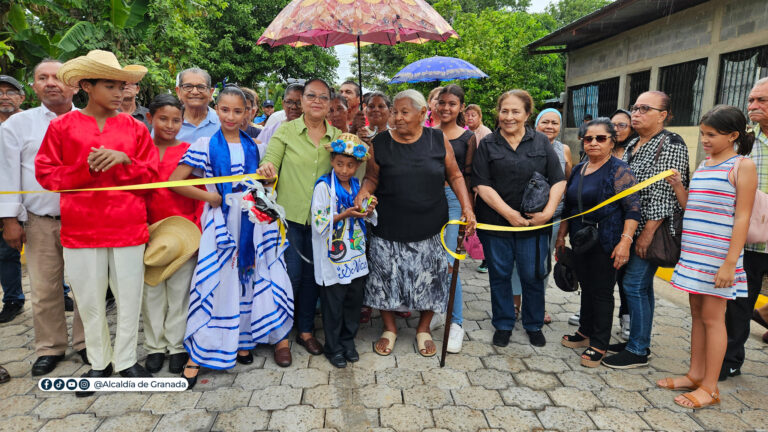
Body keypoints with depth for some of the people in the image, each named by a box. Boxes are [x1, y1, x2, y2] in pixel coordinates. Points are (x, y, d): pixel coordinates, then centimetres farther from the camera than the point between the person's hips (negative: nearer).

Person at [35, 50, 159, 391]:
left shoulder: (135, 128, 7)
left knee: (129, 296, 5)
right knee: (89, 299, 9)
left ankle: (126, 360, 23)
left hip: (128, 226, 1)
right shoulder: (62, 126, 4)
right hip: (81, 228, 0)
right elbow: (45, 173, 3)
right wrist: (85, 168, -13)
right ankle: (98, 363, 27)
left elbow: (152, 174, 4)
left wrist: (123, 159, -13)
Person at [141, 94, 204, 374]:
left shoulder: (189, 152, 1)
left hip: (182, 232, -1)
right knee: (151, 290, 10)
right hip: (148, 232, 1)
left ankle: (176, 346, 22)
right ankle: (154, 346, 25)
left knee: (179, 290, 6)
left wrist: (198, 226, -6)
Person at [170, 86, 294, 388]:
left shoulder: (253, 146, 9)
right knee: (217, 282, -2)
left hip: (253, 220, 4)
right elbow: (175, 181, -6)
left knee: (251, 277, 9)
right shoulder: (205, 146, -2)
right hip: (221, 223, -3)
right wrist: (210, 197, -10)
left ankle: (243, 340, 28)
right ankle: (196, 355, 11)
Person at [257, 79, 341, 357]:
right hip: (289, 213, -3)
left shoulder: (337, 136, 7)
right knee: (290, 274, 1)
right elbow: (269, 164, -5)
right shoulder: (286, 130, -1)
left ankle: (306, 329, 30)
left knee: (311, 274, 13)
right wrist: (266, 167, -27)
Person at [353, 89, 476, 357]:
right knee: (386, 279, 7)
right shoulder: (380, 143, -1)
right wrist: (363, 193, -15)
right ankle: (389, 328, 32)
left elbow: (454, 176, 7)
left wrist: (467, 207, -2)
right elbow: (372, 179, 7)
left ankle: (423, 329, 33)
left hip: (430, 229, 1)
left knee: (429, 280, 8)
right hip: (389, 229, 0)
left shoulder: (438, 140, 0)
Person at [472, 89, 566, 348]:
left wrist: (549, 211, -10)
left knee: (533, 276, 8)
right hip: (496, 222, 0)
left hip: (534, 223, 1)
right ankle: (503, 325, 28)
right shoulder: (487, 145, 2)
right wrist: (509, 213, -13)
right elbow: (481, 184, -7)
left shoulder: (541, 142, 7)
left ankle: (534, 325, 29)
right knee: (500, 275, 10)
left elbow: (558, 181, 4)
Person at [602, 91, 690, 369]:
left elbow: (665, 194, -19)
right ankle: (639, 341, 26)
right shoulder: (633, 144, 15)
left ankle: (637, 351, 5)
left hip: (651, 231, -8)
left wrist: (647, 233, -21)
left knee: (634, 285, -7)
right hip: (631, 229, 8)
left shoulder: (670, 145, -11)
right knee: (641, 285, 14)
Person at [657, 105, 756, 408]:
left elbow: (742, 217, -12)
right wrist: (677, 185, 0)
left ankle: (710, 388, 11)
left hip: (718, 255, -7)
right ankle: (695, 375, 26)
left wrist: (729, 262, -17)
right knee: (697, 312, 13)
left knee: (712, 317, 0)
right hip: (694, 252, 7)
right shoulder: (703, 165, 13)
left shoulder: (742, 166, -8)